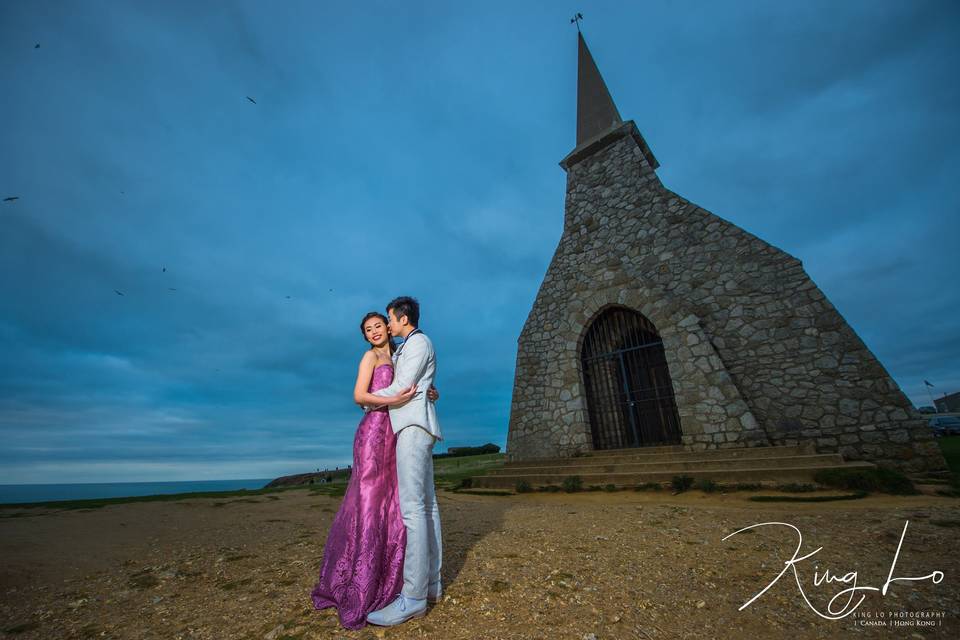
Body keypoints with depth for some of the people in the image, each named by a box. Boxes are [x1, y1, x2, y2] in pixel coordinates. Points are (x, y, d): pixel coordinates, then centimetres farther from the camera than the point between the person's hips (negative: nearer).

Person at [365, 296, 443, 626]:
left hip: (414, 424, -10)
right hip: (414, 427, 10)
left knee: (412, 505, -14)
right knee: (426, 504, 7)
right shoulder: (407, 348, 26)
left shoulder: (419, 341, -5)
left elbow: (401, 388, -11)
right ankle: (431, 582, 12)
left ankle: (413, 597, -11)